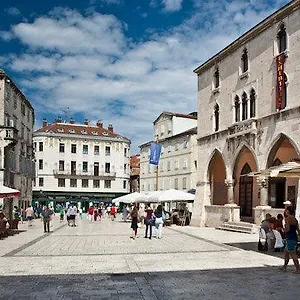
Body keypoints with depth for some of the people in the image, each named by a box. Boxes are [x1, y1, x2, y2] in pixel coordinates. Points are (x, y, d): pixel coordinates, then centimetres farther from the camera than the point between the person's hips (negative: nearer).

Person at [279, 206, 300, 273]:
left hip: (290, 239, -9)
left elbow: (287, 229, -20)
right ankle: (284, 266, 28)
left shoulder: (287, 218, -13)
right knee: (286, 252, 20)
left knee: (293, 254, -3)